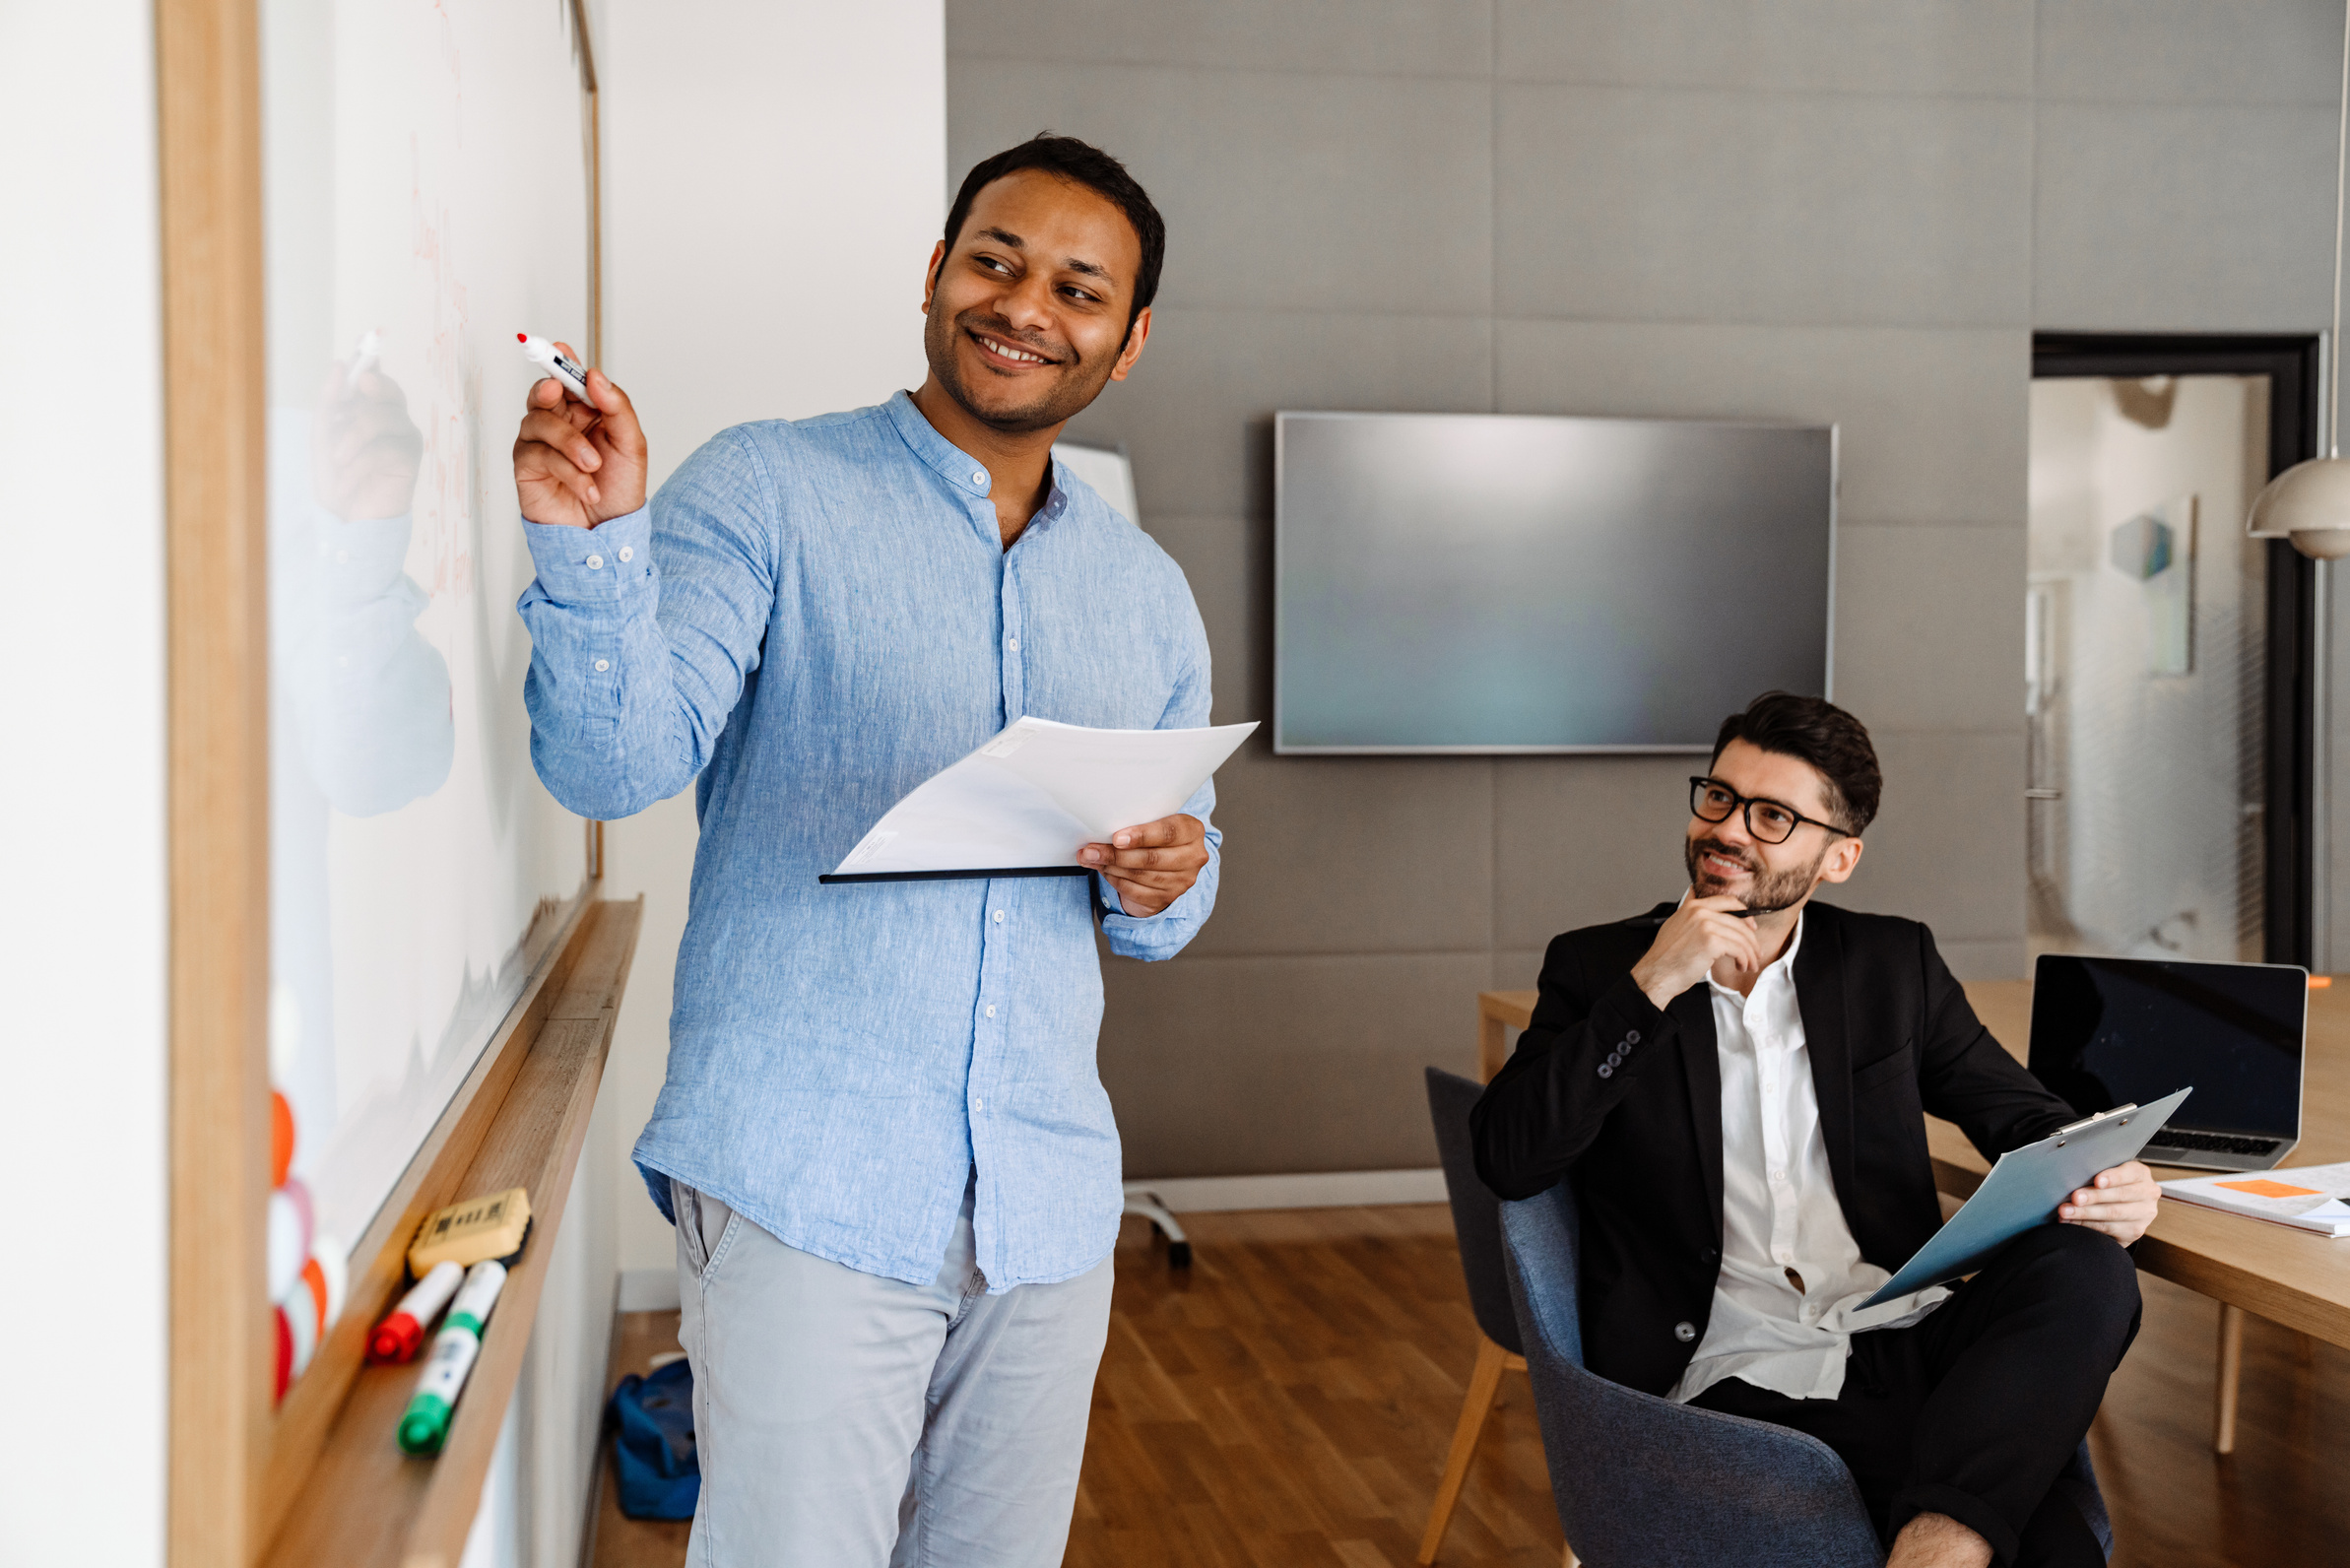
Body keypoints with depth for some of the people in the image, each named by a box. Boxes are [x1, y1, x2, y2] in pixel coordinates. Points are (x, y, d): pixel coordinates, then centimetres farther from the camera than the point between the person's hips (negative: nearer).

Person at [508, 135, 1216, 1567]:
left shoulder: (1149, 594, 13)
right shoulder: (764, 493, -2)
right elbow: (617, 765, -12)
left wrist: (1165, 885, -3)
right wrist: (592, 545, -29)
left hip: (1050, 1196, 5)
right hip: (803, 1178, -5)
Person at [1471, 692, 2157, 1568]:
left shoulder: (1894, 963, 15)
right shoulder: (1599, 968, 7)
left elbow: (2016, 1111, 21)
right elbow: (1506, 1160, -5)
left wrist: (2101, 1181, -4)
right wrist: (1647, 990, -13)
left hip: (1902, 1334, 5)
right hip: (1741, 1382, -5)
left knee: (2090, 1273, -31)